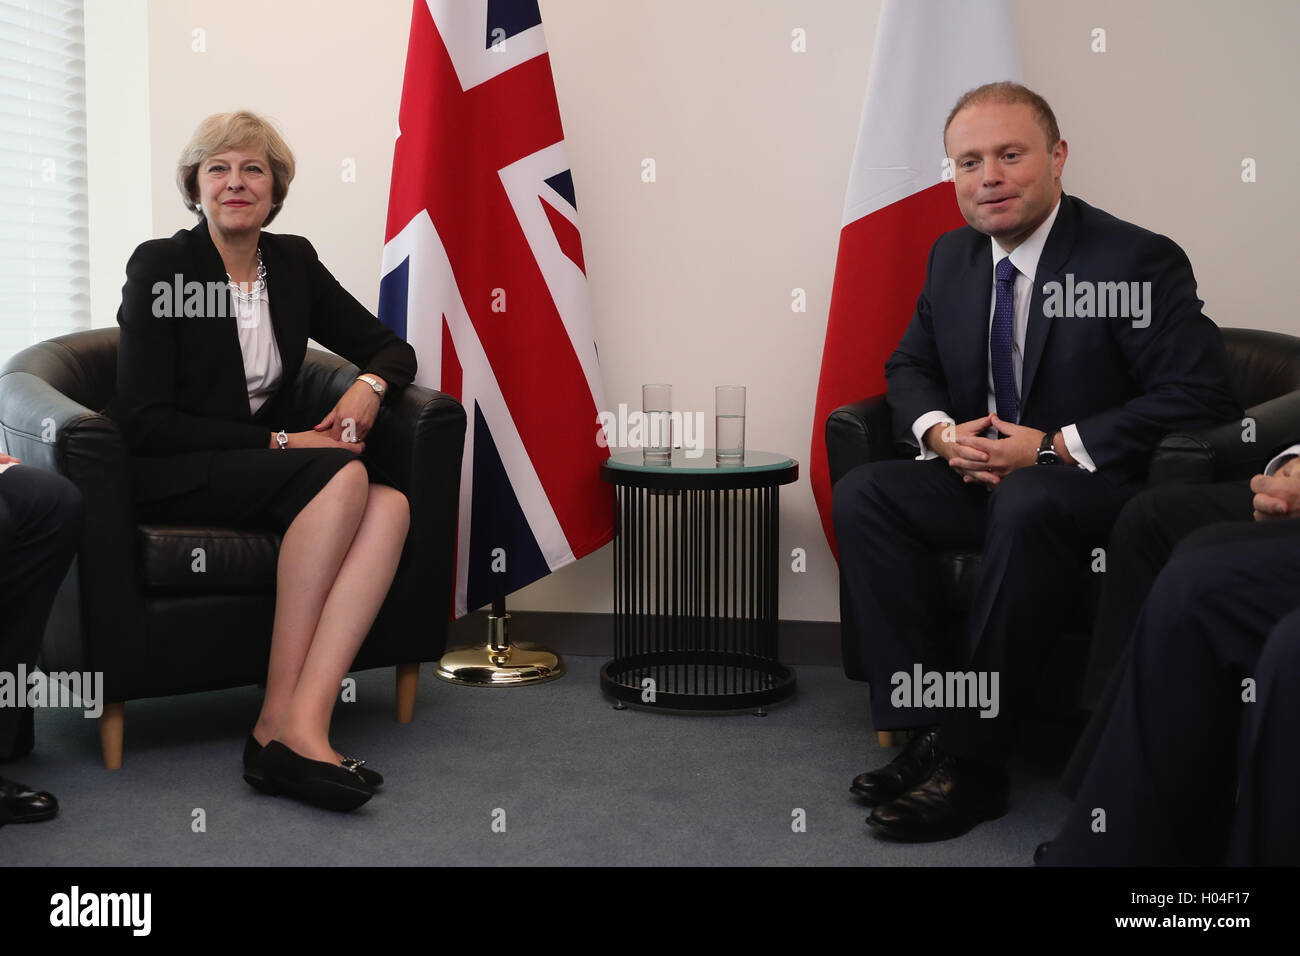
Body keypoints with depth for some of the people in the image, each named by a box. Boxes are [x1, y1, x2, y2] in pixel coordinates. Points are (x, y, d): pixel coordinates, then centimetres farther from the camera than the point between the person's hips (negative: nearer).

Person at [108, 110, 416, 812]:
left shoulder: (293, 262, 11)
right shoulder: (160, 266, -5)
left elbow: (391, 350, 16)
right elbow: (143, 423, -11)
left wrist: (370, 384, -9)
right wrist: (279, 441, -16)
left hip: (267, 465, 5)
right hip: (172, 479, -5)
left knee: (391, 507, -27)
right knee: (344, 474, -32)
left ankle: (298, 726, -37)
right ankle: (279, 716, -30)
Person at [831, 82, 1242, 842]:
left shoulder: (1139, 260, -12)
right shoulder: (952, 255, 9)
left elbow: (1199, 398, -18)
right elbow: (911, 366, 17)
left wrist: (1056, 448, -23)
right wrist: (938, 431, -8)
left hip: (1104, 492, -6)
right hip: (982, 478, 7)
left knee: (1026, 503, -39)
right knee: (862, 495, -17)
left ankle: (971, 761, -28)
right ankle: (929, 727, -20)